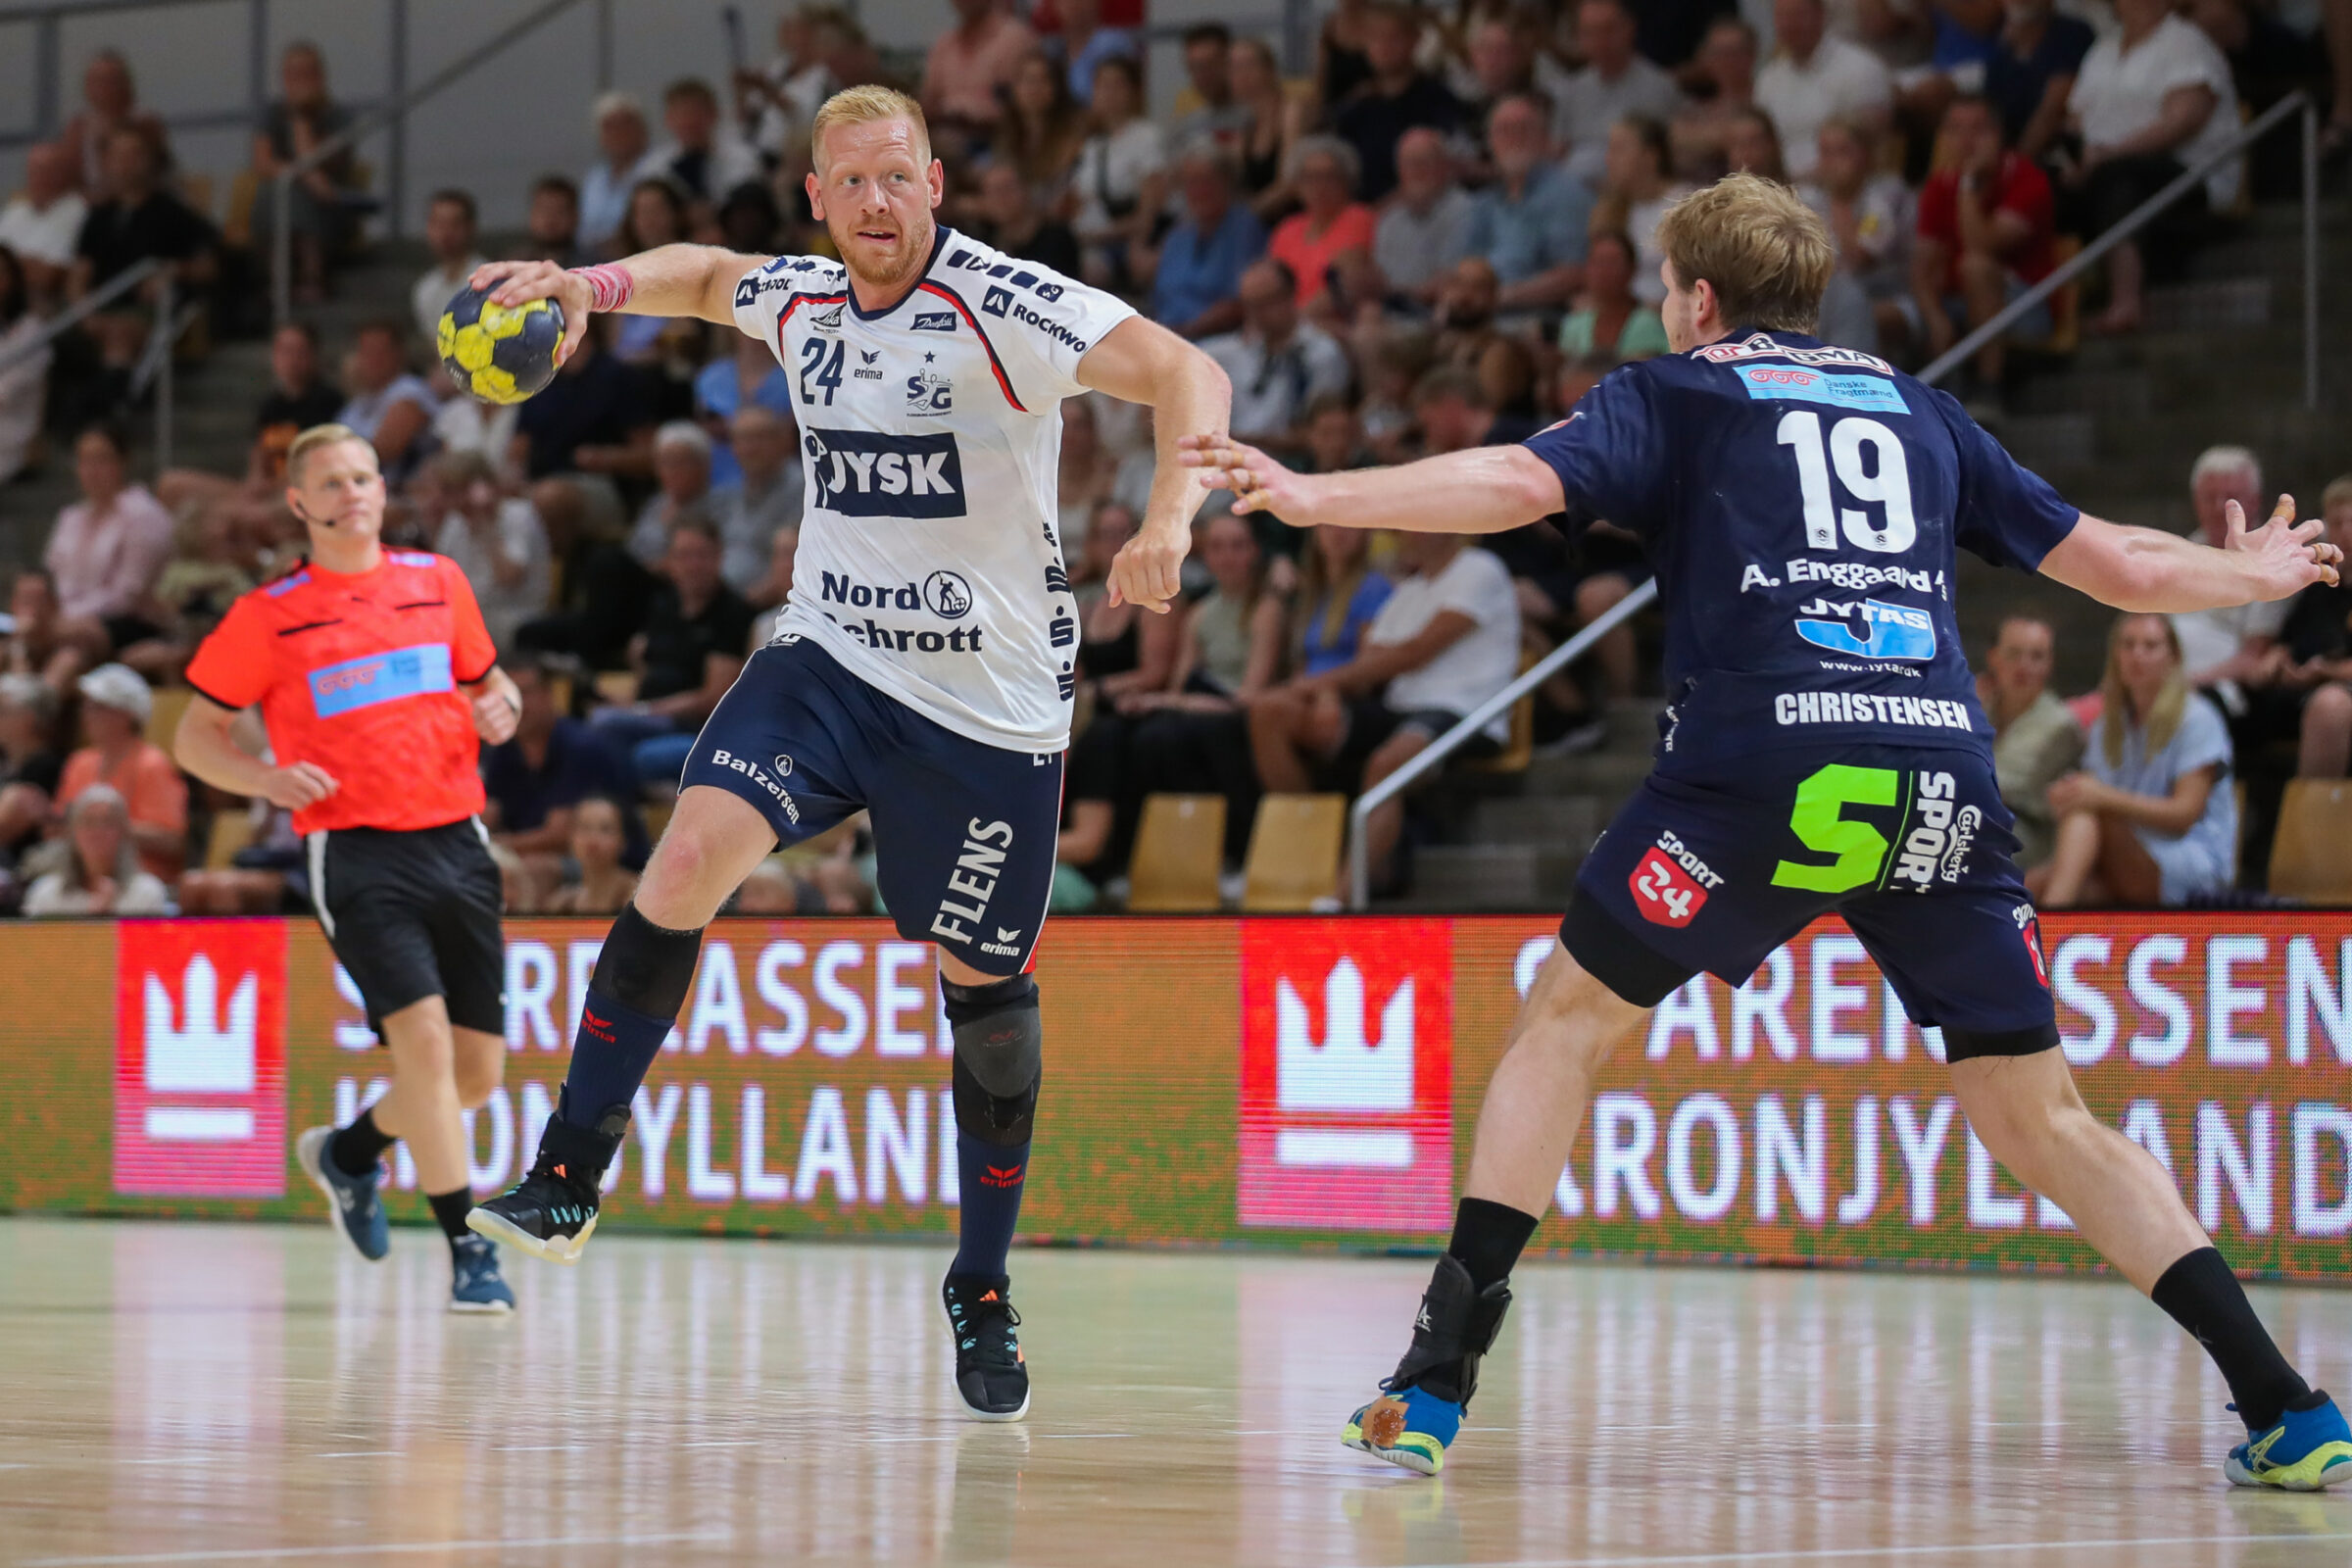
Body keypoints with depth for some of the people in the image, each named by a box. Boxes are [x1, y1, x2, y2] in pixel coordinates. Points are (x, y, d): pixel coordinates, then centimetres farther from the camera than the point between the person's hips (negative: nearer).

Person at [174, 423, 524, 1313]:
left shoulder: (438, 583, 11)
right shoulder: (268, 617, 1)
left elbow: (485, 681, 25)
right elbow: (194, 736, 7)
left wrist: (498, 706, 1)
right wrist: (267, 778, -13)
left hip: (456, 840, 5)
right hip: (355, 848, -4)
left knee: (479, 1072, 6)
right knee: (424, 1039, -21)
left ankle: (348, 1153, 34)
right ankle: (469, 1250, -15)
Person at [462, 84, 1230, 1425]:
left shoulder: (1002, 307, -16)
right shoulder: (802, 301, 2)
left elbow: (1185, 374, -27)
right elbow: (709, 275, 26)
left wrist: (1170, 517, -43)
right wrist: (597, 286, 9)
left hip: (992, 707, -4)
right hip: (834, 661, 4)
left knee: (984, 985, 5)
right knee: (693, 856, -19)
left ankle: (985, 1292, 22)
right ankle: (567, 1183, -13)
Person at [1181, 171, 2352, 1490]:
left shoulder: (1675, 393, 17)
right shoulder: (1916, 408, 27)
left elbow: (1524, 482, -2)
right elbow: (2118, 564, 30)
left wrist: (1317, 497, -3)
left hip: (1763, 766, -3)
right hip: (1945, 769, 4)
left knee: (1567, 1023, 13)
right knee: (2042, 1119, 13)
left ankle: (1436, 1390, 5)